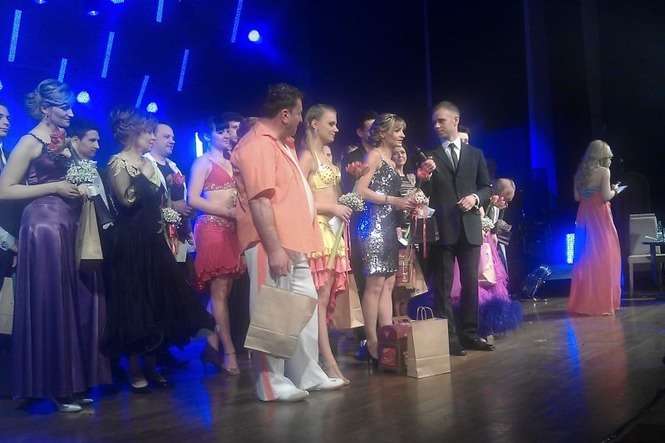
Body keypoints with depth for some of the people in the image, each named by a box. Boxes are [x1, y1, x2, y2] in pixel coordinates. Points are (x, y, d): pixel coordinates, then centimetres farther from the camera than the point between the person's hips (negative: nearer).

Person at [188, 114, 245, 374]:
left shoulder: (231, 162, 20)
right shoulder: (203, 162, 0)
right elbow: (193, 200, -9)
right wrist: (229, 212, -14)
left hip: (231, 229, 7)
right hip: (212, 228, -7)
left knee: (224, 291, 6)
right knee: (219, 291, -5)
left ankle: (212, 345, 13)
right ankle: (229, 351, -1)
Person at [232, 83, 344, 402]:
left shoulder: (281, 143, 20)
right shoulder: (258, 144, -13)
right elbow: (259, 201, -21)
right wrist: (274, 248, -25)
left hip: (293, 242, 10)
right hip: (271, 245, -10)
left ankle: (307, 375, 23)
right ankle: (272, 383, 7)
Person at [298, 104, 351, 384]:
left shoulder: (326, 156, 20)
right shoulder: (307, 156, -6)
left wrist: (342, 207, 6)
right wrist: (331, 208, -14)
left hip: (333, 230, 9)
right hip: (316, 228, -9)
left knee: (327, 296, 8)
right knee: (320, 297, -9)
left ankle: (316, 355, 14)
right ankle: (329, 362, -10)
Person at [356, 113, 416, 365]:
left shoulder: (391, 161, 22)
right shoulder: (374, 155, -3)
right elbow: (361, 190, -13)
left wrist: (405, 203, 6)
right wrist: (394, 201, -14)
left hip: (389, 225, 9)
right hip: (375, 224, -9)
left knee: (388, 283, 6)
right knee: (375, 284, -9)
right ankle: (372, 344, -5)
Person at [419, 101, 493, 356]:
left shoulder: (475, 154, 12)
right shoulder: (430, 157, 6)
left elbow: (486, 188, 12)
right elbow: (425, 194, 0)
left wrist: (476, 197, -7)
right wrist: (426, 175, -18)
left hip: (470, 226, 2)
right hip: (442, 228, -2)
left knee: (470, 283, 7)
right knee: (444, 286, -1)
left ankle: (470, 334, 16)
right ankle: (448, 338, 2)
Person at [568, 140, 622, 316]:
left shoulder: (580, 173, 9)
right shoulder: (604, 171, -9)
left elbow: (577, 197, 9)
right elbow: (606, 196, -14)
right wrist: (614, 190, 5)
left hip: (584, 217, 6)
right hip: (600, 217, -6)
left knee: (585, 258, 11)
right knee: (604, 258, 1)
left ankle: (583, 302, 14)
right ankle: (602, 302, 3)